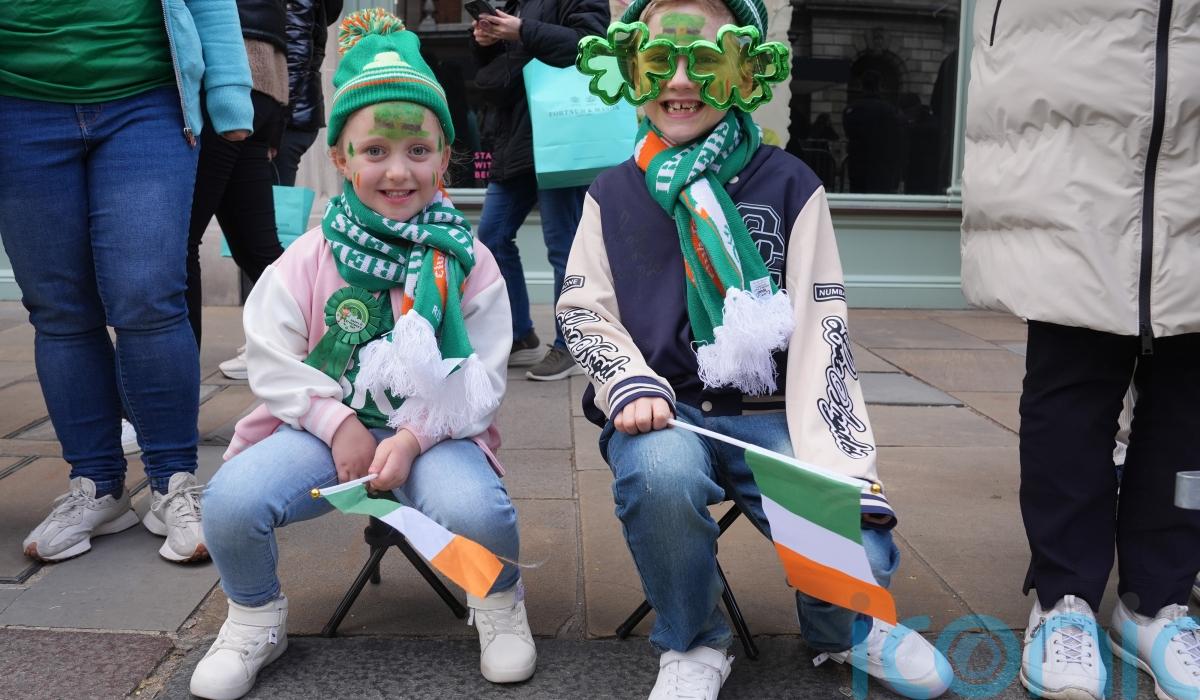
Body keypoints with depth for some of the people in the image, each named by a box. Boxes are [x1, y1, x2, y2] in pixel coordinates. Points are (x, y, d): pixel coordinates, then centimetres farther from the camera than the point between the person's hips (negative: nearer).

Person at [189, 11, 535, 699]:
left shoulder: (468, 261, -4)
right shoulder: (310, 259, -1)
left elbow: (486, 378, -5)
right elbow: (272, 361, 0)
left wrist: (415, 436, -19)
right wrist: (337, 422, -13)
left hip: (434, 428, -1)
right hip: (324, 420, 2)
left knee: (475, 511, -32)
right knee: (230, 501, -23)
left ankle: (501, 605, 7)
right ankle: (255, 619, 12)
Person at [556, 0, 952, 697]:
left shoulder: (788, 183, 3)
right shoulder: (613, 194, 8)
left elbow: (822, 330, -3)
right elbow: (582, 311, 6)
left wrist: (846, 472, -13)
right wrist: (631, 385, -15)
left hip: (769, 412, 0)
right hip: (662, 410, 0)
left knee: (856, 552, -22)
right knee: (664, 473, -35)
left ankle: (842, 626, 20)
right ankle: (693, 642, -2)